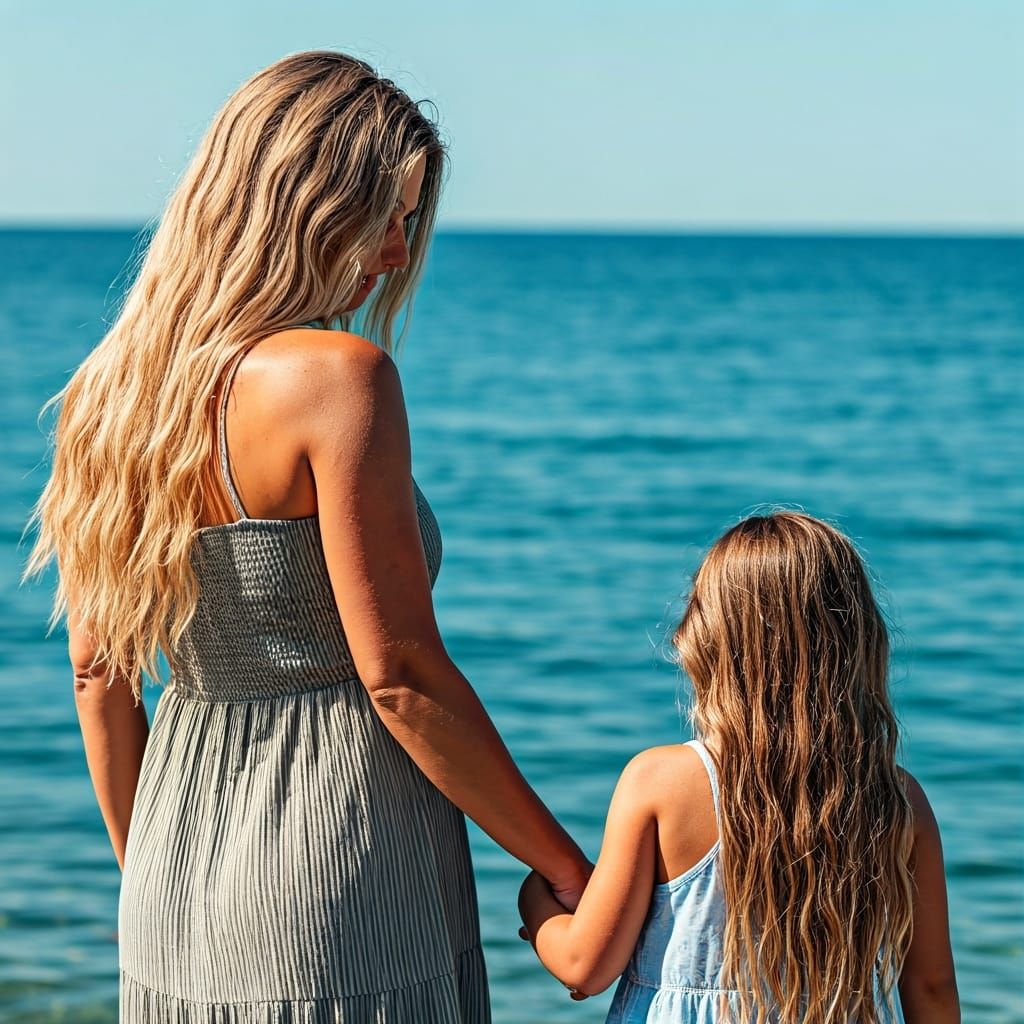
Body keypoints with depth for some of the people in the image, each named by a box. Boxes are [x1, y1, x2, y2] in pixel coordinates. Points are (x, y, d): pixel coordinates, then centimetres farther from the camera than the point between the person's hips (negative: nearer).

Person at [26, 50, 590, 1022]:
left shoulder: (113, 387, 5)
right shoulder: (337, 374, -16)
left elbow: (96, 674, 10)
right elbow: (400, 677, -17)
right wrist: (568, 869, -7)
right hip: (339, 889, -7)